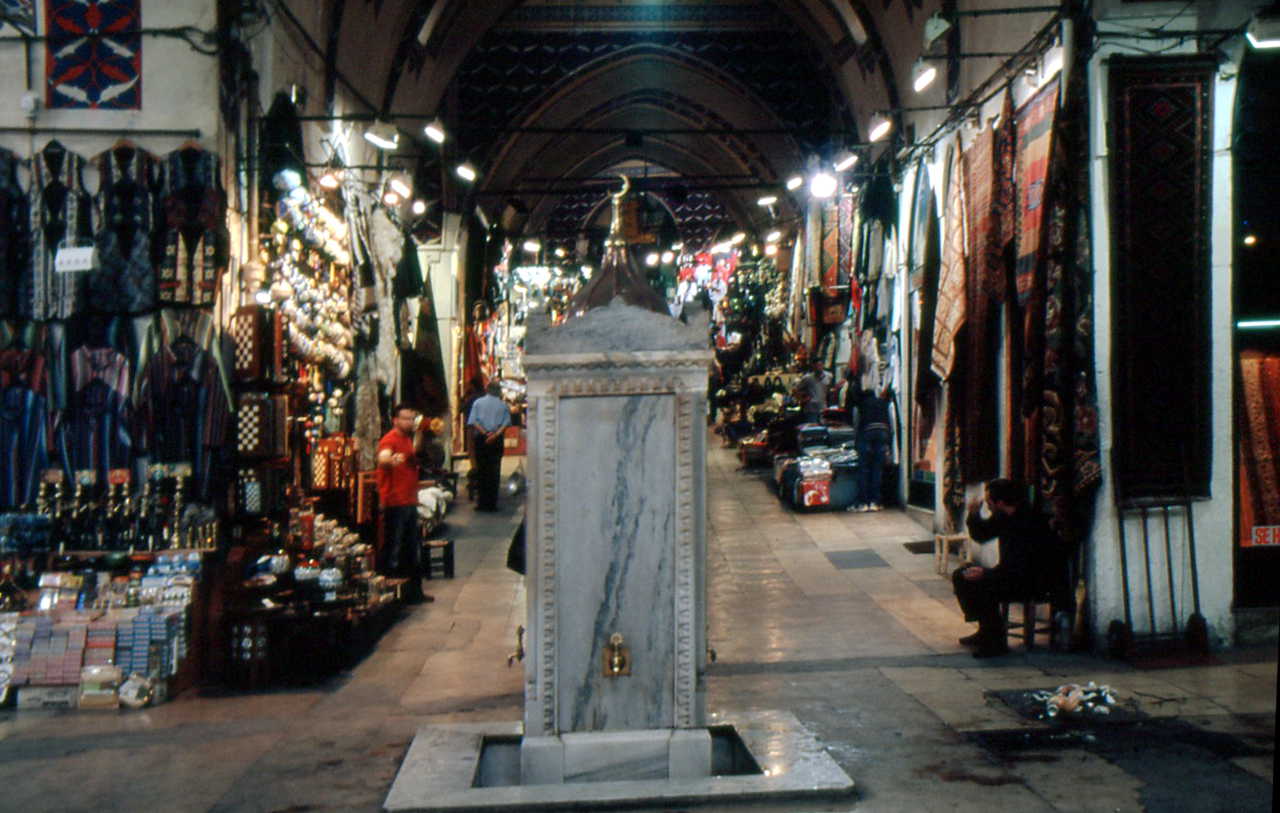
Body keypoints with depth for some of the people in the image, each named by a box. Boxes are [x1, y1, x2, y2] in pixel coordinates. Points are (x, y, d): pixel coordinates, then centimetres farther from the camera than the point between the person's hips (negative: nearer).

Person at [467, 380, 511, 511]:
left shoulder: (478, 402, 6)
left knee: (481, 471, 5)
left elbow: (472, 421, -5)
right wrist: (496, 434, -14)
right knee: (495, 471, 3)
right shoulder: (502, 404, 6)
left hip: (480, 438, 0)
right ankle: (492, 504, 2)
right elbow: (507, 422, -7)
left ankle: (482, 503, 4)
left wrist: (484, 433, -10)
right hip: (496, 441, 0)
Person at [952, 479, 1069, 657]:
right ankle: (986, 631, 9)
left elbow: (1020, 569, -28)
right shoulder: (1004, 517, 2)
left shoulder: (1029, 523, -25)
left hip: (1040, 582, -10)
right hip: (1016, 573, 10)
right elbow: (981, 534, 17)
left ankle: (995, 642, -14)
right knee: (961, 575, 4)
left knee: (981, 586, -29)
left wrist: (985, 573, -25)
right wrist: (974, 515, -3)